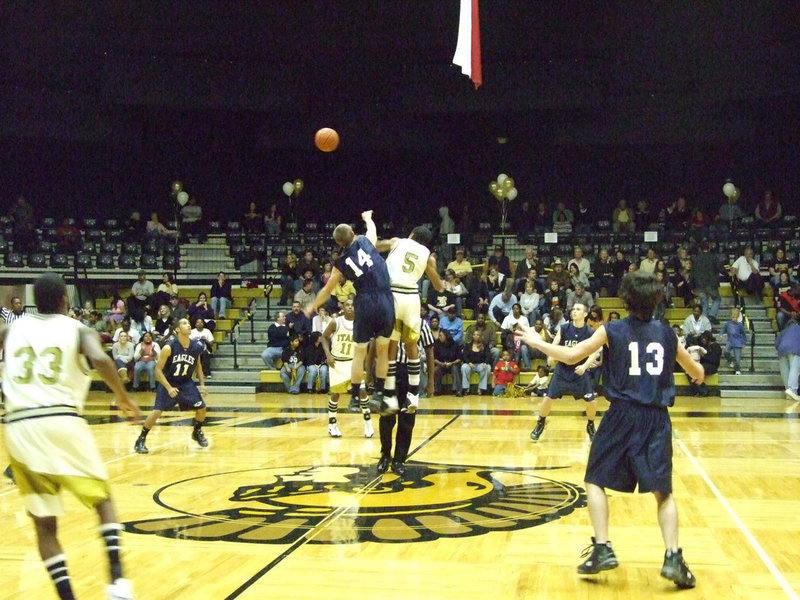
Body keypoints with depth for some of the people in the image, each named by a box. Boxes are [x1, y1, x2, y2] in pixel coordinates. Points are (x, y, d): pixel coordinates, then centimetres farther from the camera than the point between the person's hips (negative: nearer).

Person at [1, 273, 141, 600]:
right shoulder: (78, 329, 9)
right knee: (103, 500, 15)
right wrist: (124, 398, 0)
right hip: (62, 420, -2)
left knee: (45, 524, 12)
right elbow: (101, 360, -12)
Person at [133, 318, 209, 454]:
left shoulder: (196, 347, -9)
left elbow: (198, 365, 11)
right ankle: (141, 440, 2)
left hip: (186, 382, 4)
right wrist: (169, 388, -24)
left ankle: (197, 432, 23)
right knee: (157, 411, -16)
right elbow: (158, 369, -17)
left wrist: (202, 384, 3)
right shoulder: (169, 348, -22)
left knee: (201, 407, -5)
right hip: (168, 383, -4)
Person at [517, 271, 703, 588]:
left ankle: (602, 549, 4)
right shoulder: (667, 334, 8)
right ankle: (673, 558, -1)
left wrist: (536, 341, 11)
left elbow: (571, 355, -2)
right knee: (663, 491, 10)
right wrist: (697, 371, 44)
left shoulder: (612, 330, -1)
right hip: (657, 419, 2)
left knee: (595, 481, 12)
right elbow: (697, 373, 20)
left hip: (622, 415, -2)